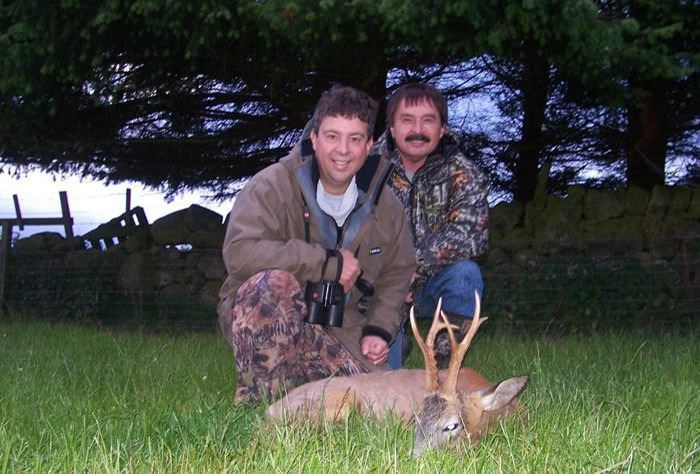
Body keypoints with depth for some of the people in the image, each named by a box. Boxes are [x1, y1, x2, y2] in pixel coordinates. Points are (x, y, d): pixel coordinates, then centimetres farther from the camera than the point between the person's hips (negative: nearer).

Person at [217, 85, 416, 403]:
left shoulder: (386, 206, 3)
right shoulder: (274, 185, -14)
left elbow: (397, 273, 18)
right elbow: (238, 251, -30)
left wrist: (379, 329, 0)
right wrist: (330, 263, -24)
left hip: (340, 332, 5)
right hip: (261, 319, -5)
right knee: (272, 281, -36)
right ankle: (258, 400, -22)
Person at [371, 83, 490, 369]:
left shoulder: (463, 174, -7)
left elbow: (470, 233, -22)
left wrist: (415, 267, -31)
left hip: (431, 287, 1)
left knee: (465, 273, -31)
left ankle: (446, 364, -13)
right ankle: (397, 345, 16)